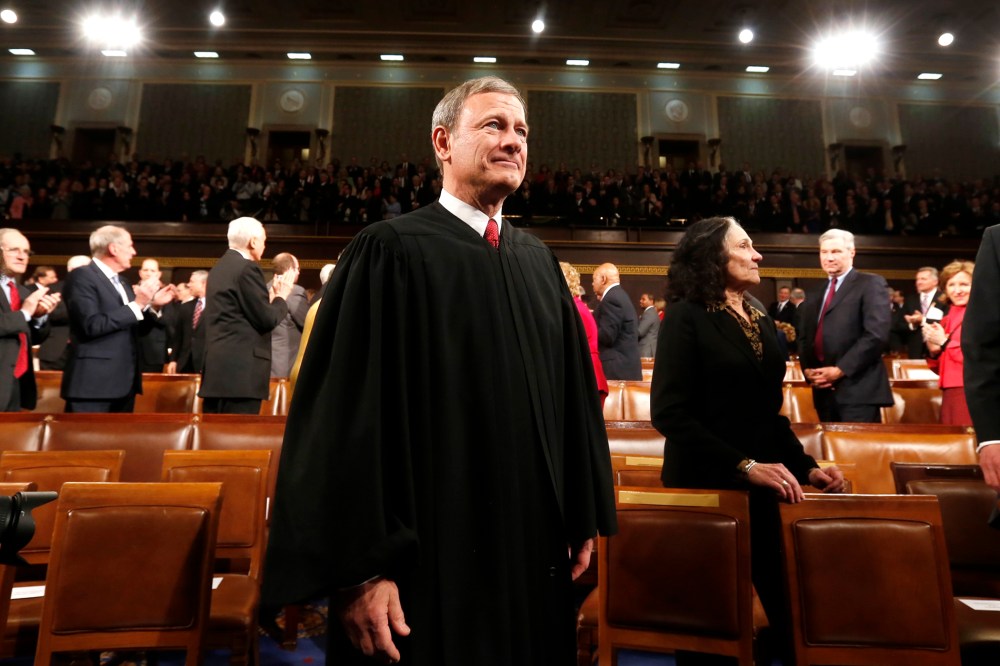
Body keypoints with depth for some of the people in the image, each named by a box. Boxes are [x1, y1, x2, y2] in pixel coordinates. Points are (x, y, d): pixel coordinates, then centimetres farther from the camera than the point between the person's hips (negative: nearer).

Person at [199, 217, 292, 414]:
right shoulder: (247, 268, -10)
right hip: (241, 368, -10)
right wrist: (281, 297, 5)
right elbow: (266, 319, -12)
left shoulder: (219, 268, 18)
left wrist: (270, 297, 20)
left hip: (217, 367, 10)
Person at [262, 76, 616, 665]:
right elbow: (347, 414, -15)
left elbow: (575, 393, 11)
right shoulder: (392, 251, -10)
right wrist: (361, 569, -17)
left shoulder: (540, 262, 9)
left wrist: (583, 517, 9)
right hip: (431, 555, -6)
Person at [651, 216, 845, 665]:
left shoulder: (761, 319, 13)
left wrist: (805, 466, 2)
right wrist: (744, 466, -22)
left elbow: (769, 413, 17)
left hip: (764, 488, 6)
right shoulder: (686, 316, -8)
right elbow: (669, 413, -18)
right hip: (707, 487, -6)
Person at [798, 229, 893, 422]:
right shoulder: (815, 296, 21)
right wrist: (807, 369, 0)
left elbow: (877, 334, -12)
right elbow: (805, 338, 19)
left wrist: (840, 370, -15)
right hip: (823, 390, 6)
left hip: (857, 389, -6)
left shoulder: (871, 284, 0)